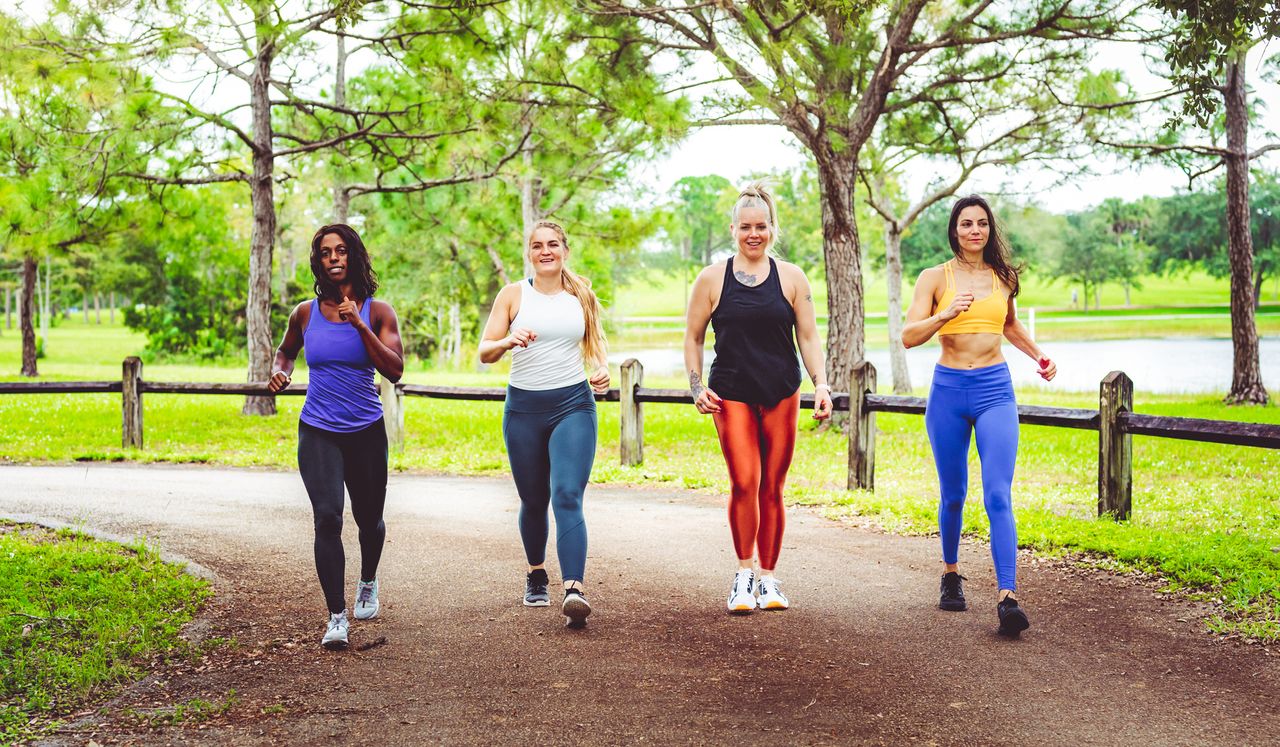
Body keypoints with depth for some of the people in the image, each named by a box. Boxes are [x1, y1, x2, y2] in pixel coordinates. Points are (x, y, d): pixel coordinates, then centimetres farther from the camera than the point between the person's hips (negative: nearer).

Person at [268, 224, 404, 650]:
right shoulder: (306, 313, 2)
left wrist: (359, 325, -20)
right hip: (318, 433, 0)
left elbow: (394, 371, -13)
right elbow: (286, 350, 22)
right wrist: (279, 372, 0)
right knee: (327, 517, -18)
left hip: (366, 432, 0)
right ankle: (336, 617, -15)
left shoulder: (377, 312, -3)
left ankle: (368, 584, 45)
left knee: (369, 519, 14)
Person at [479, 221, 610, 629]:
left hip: (573, 405, -1)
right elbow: (484, 352, -1)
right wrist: (508, 341, -23)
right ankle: (536, 575, 35)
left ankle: (574, 590, -27)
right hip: (524, 408, 1)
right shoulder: (513, 295, 2)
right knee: (533, 501, 10)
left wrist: (601, 370, -3)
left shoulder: (582, 295, 7)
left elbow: (596, 344, 19)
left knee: (567, 496, -16)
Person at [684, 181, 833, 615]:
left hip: (781, 394, 1)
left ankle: (767, 578, 16)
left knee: (772, 487, 4)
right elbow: (693, 339, 11)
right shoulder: (712, 279, 4)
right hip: (731, 394, -1)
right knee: (744, 482, -15)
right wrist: (696, 386, -1)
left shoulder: (791, 278, 6)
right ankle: (743, 573, 0)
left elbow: (808, 338, 7)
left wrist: (821, 385, -5)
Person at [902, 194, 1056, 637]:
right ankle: (950, 574, 34)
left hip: (995, 390, 1)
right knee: (953, 495, 10)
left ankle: (1007, 598, -19)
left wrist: (1038, 355, 16)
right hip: (949, 389, 0)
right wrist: (947, 314, -22)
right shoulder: (935, 278, 2)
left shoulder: (1003, 276, 10)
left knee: (998, 496, -12)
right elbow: (908, 336, -7)